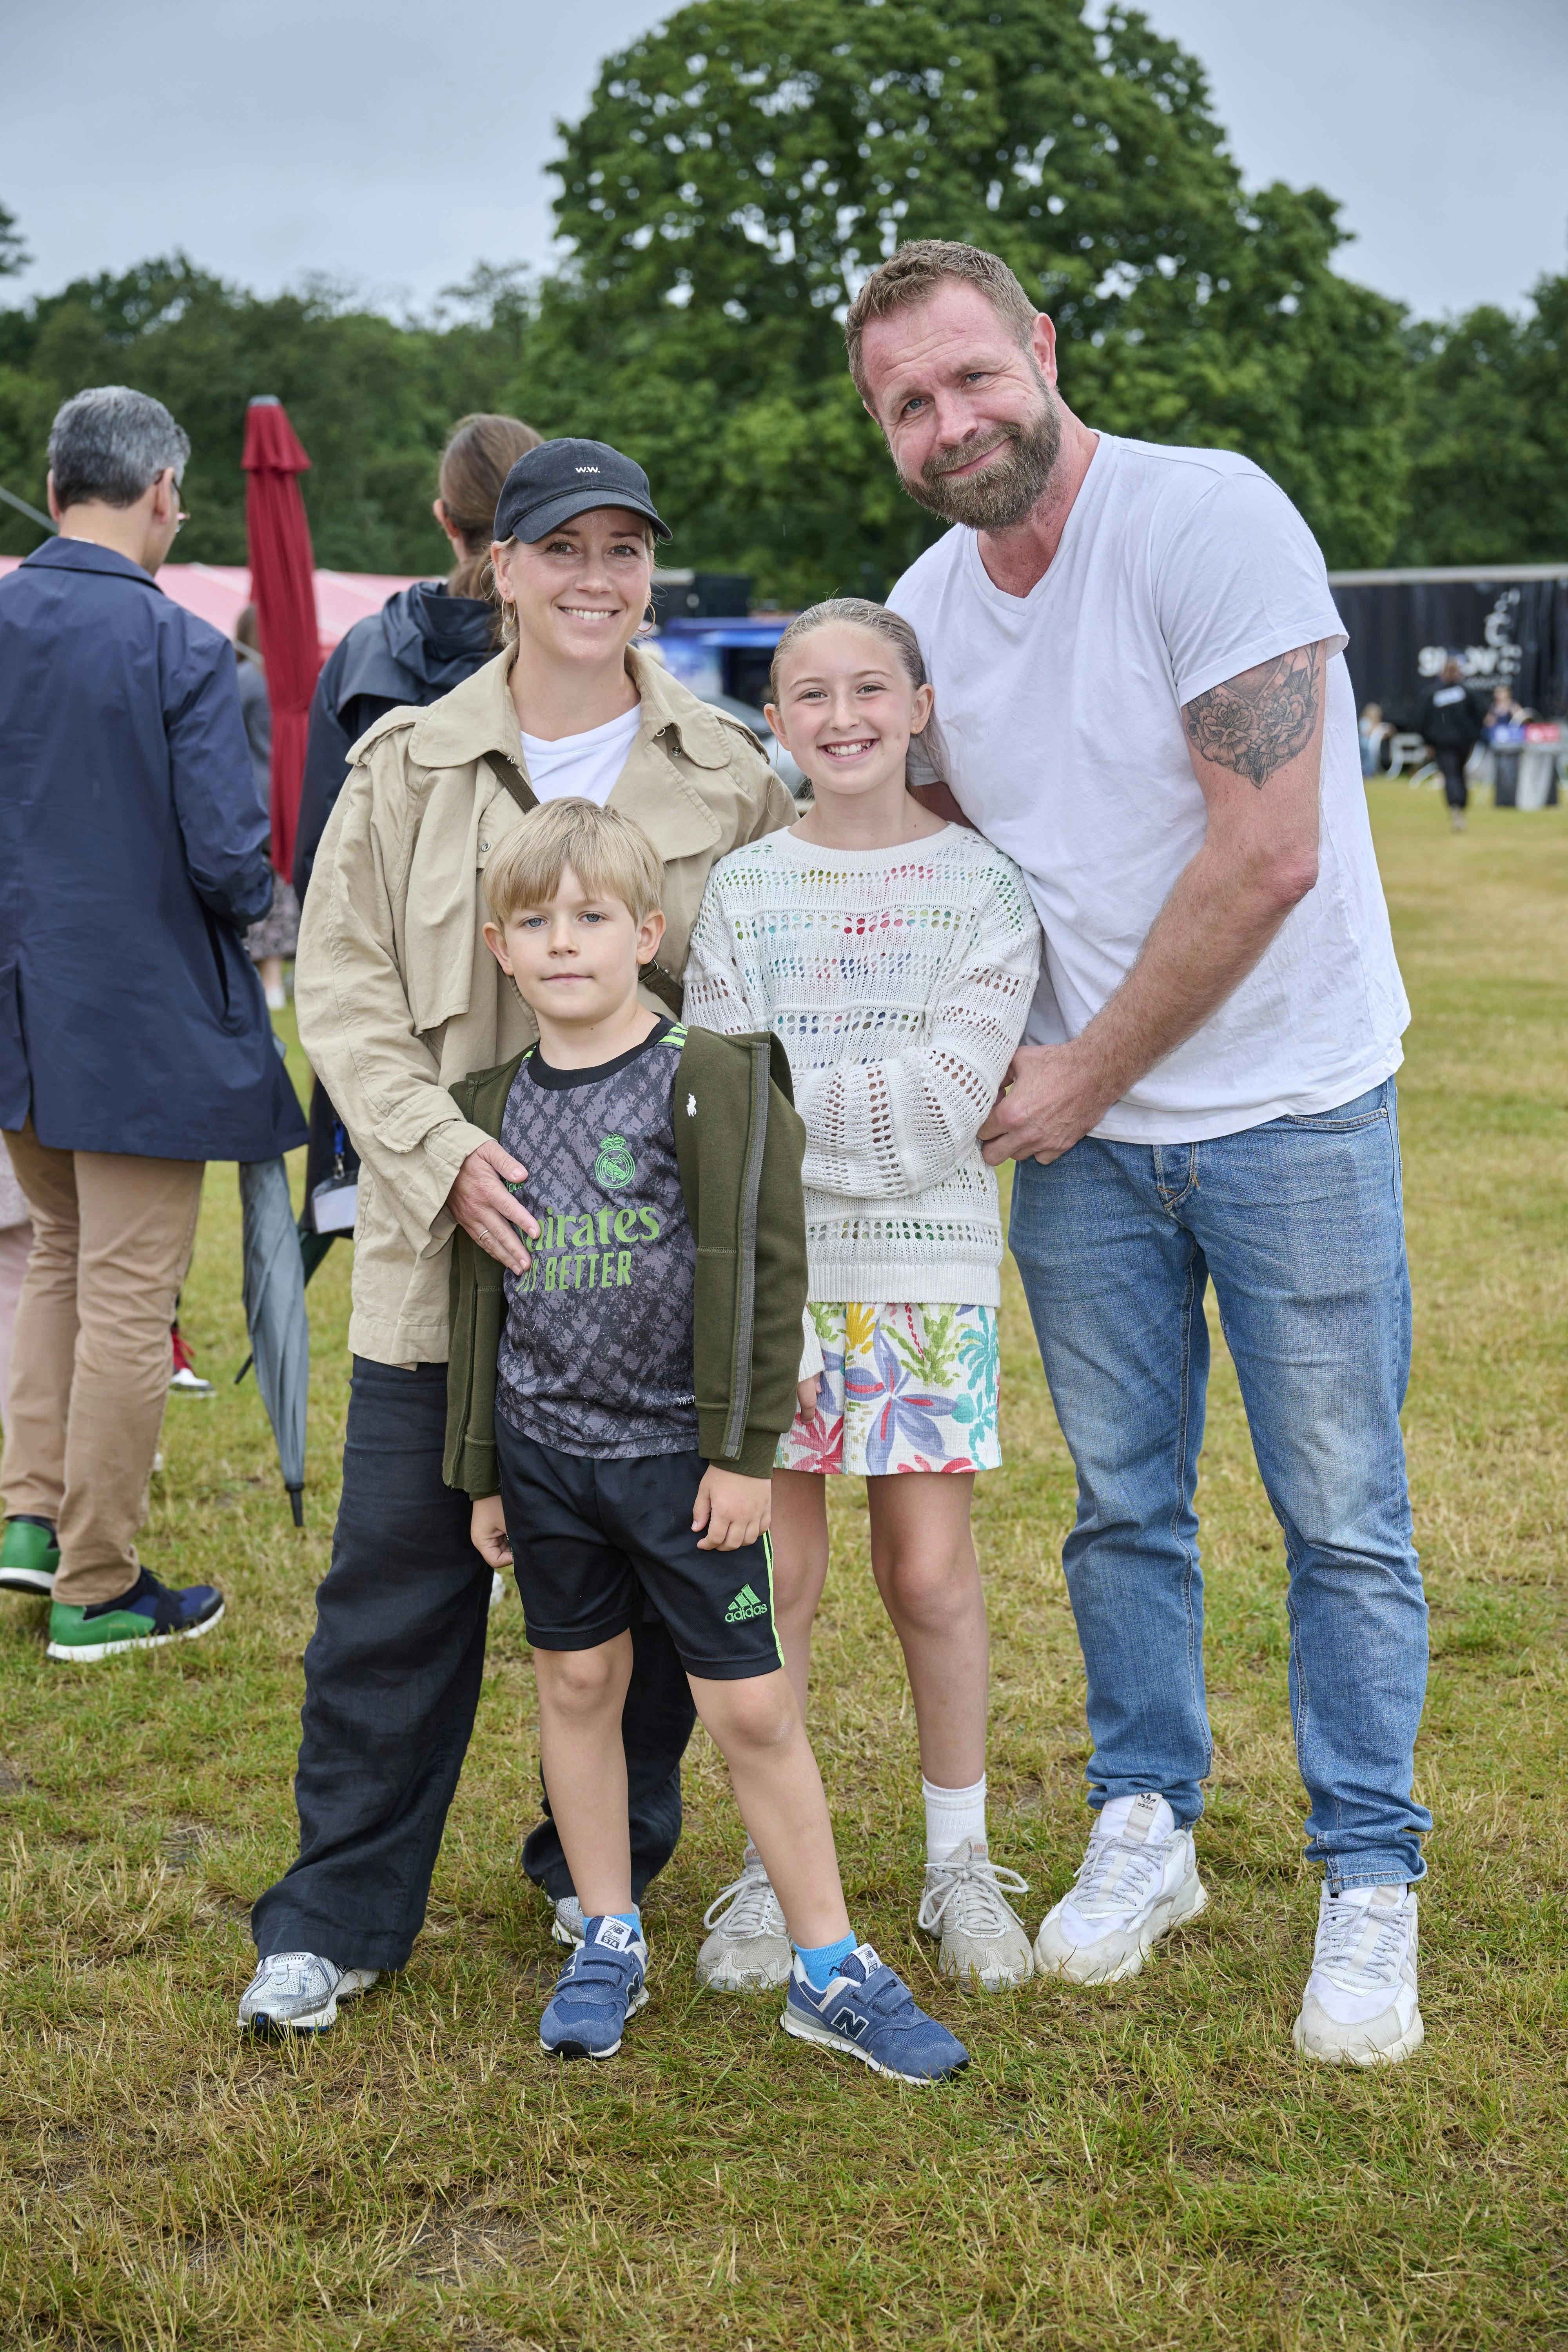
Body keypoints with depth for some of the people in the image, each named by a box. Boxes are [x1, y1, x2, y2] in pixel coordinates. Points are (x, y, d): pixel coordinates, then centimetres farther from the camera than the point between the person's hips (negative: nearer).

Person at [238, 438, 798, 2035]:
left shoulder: (731, 774, 4)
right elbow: (341, 986, 0)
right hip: (447, 1247, 0)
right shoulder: (408, 764, 3)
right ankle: (340, 1908, 17)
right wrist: (444, 1153, -14)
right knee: (398, 1579, 3)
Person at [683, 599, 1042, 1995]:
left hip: (927, 1266, -1)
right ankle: (772, 1869, 19)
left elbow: (947, 1106, -10)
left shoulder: (978, 885, 0)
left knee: (931, 1569, 3)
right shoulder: (740, 892, 5)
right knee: (776, 1574, 4)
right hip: (772, 1268, 1)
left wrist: (781, 1100, -10)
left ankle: (961, 1860, 20)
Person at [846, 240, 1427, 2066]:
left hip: (1290, 1108, -5)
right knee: (1122, 1505, 13)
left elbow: (1267, 856, -22)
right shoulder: (927, 603, 4)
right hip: (1077, 1126, 6)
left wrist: (1083, 1077, -13)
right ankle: (1144, 1831, 29)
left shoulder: (1212, 519, -17)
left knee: (1341, 1518, 2)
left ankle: (1368, 1884, 15)